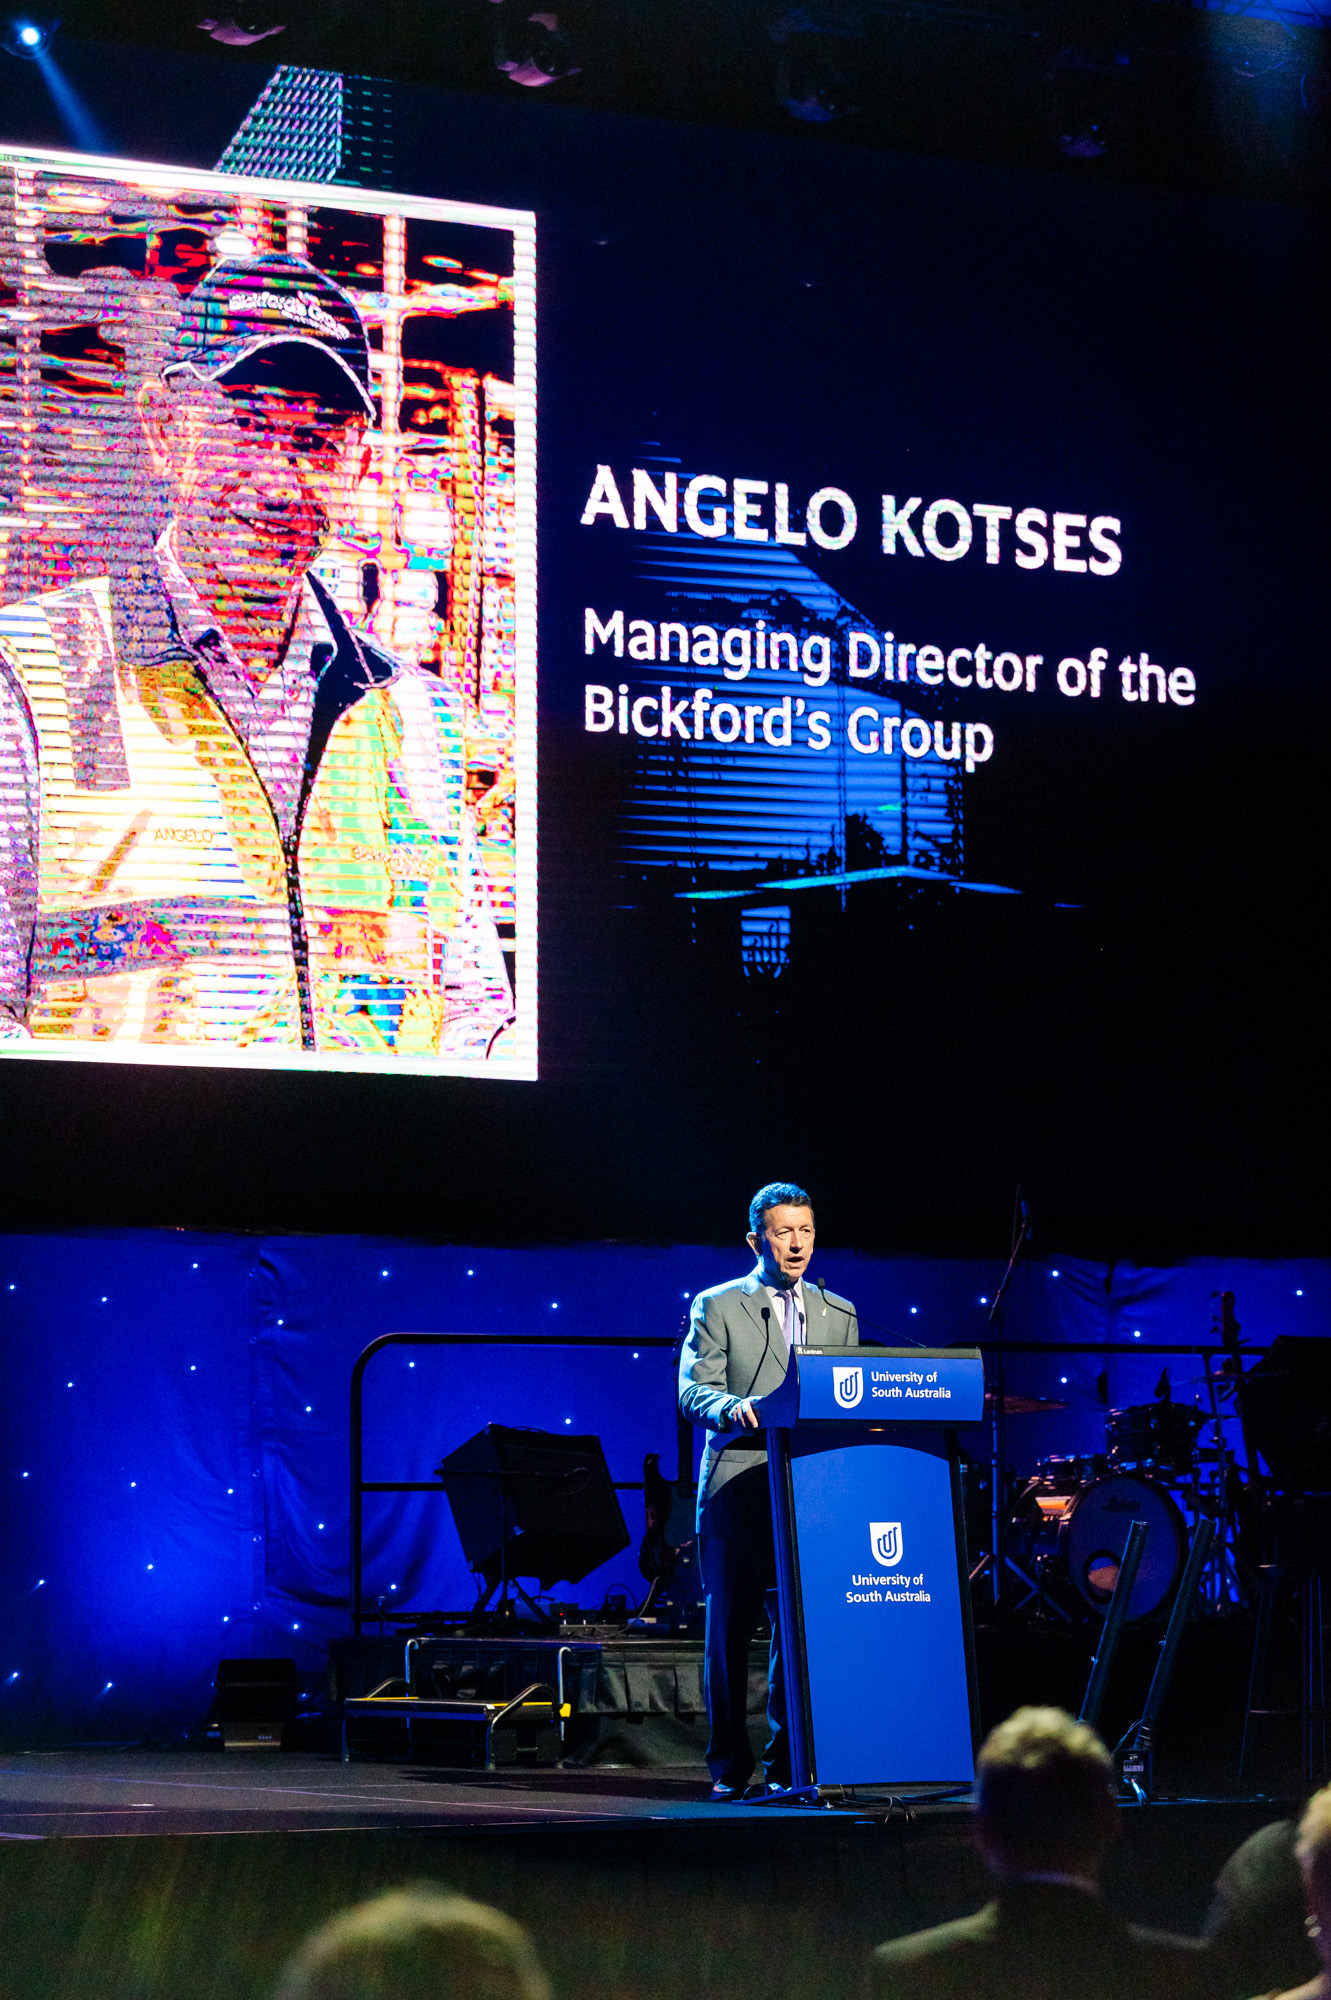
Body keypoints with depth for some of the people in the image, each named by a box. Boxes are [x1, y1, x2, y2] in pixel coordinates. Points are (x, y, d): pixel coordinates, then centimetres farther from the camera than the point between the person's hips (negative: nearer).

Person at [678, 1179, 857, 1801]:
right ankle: (729, 1765, 5)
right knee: (729, 1627, -3)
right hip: (738, 1487, -3)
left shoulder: (839, 1315, 19)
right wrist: (735, 1409, -25)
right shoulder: (717, 1306, 6)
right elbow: (694, 1388, -5)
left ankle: (787, 1762, 8)